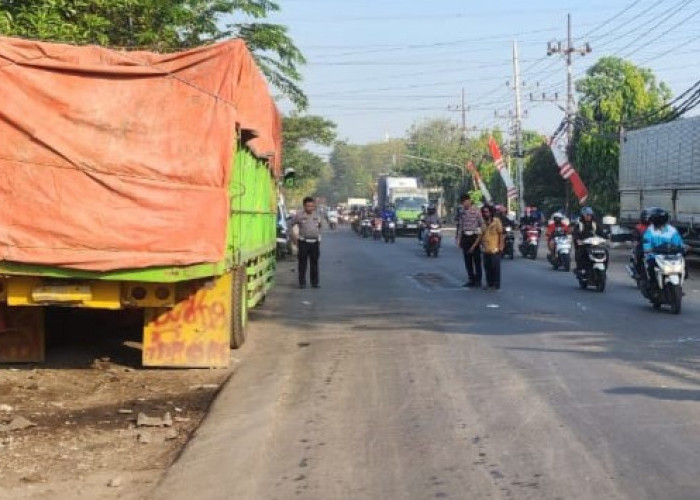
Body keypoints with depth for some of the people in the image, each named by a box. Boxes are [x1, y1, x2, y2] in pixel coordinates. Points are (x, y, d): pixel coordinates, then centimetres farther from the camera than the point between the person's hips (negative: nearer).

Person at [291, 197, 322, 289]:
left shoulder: (317, 216, 9)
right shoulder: (299, 216, -2)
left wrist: (319, 238, 18)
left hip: (315, 242, 3)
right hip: (303, 242, -3)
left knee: (314, 263, 6)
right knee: (302, 263, -1)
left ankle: (315, 282, 13)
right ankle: (302, 283, 4)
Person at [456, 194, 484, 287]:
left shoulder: (476, 211, -8)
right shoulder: (462, 212, 10)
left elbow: (482, 224, -7)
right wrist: (458, 239, 12)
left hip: (474, 236, -6)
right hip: (465, 237, 6)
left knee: (477, 260, 1)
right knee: (467, 260, 9)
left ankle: (478, 280, 7)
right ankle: (471, 280, 17)